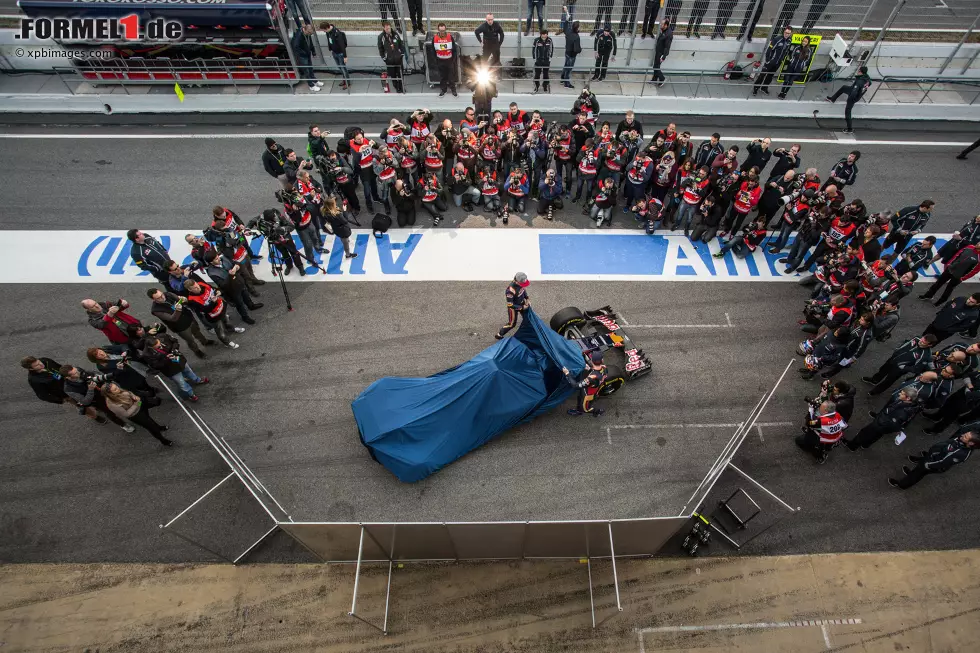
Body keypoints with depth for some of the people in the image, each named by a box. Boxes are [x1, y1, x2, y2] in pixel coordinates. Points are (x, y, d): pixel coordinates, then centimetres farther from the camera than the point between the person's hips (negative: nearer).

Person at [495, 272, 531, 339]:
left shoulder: (521, 283, -21)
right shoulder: (511, 290, -41)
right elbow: (510, 305, -31)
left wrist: (527, 299, -5)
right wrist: (522, 307, -24)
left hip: (522, 303, 7)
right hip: (513, 306, -7)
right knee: (512, 324, 7)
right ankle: (499, 335, 28)